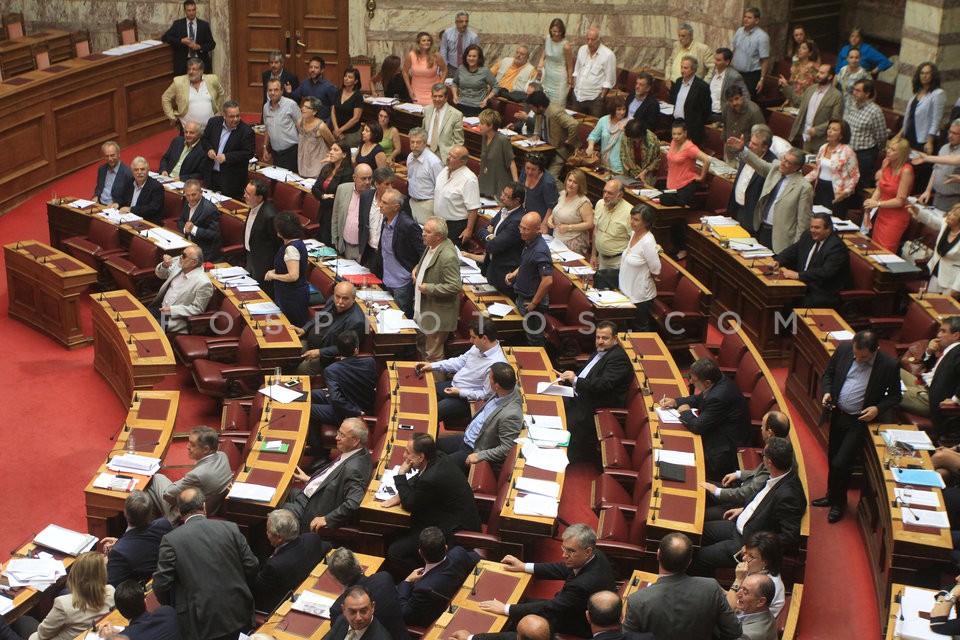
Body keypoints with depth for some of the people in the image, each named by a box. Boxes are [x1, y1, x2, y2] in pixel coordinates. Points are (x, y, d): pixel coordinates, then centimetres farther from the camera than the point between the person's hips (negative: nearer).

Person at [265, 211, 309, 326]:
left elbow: (293, 276, -29)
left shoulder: (291, 248, -23)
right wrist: (276, 271, 11)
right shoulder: (298, 243, 6)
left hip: (293, 297, -10)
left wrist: (274, 275, -14)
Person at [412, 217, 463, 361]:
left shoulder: (448, 257, -29)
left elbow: (455, 286, -30)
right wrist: (417, 268, 3)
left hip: (438, 315, -10)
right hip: (424, 309, 10)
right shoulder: (431, 246, 0)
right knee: (421, 347, 27)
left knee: (433, 356, 4)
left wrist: (428, 288, -26)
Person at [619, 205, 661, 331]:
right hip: (628, 291, 8)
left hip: (641, 296, -8)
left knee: (640, 329, 7)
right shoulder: (634, 233, 1)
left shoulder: (648, 242, -26)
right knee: (632, 326, 19)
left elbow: (656, 271, -21)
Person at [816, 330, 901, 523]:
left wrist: (878, 408, -20)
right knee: (833, 458, 19)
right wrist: (827, 392, -9)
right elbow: (829, 373, 8)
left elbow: (894, 396, -5)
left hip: (860, 420, -5)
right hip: (837, 414, 5)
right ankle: (832, 495, 41)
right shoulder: (844, 349, -9)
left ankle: (838, 503, 19)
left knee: (840, 463, -7)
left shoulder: (889, 365, -18)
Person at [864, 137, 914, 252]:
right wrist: (871, 202, -5)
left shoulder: (906, 170, -19)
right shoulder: (886, 162, 1)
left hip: (896, 218, -7)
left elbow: (900, 201, -18)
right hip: (882, 215, 7)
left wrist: (877, 204, -17)